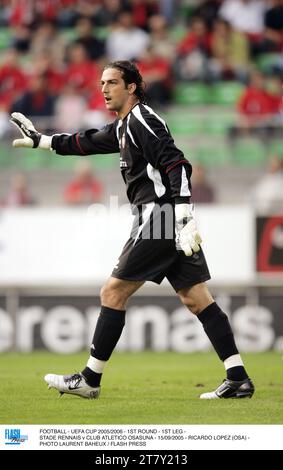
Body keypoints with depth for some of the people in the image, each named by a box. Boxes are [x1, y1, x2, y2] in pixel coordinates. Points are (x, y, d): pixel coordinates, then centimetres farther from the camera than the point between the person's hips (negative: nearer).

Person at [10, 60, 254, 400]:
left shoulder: (141, 119, -9)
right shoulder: (124, 126, 21)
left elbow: (177, 165, -19)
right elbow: (88, 143, 37)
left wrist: (184, 218, -27)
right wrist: (41, 140, 40)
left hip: (160, 216, -9)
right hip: (167, 221, 9)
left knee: (113, 293, -3)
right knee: (196, 298, 4)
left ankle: (89, 380, 3)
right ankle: (238, 379, -2)